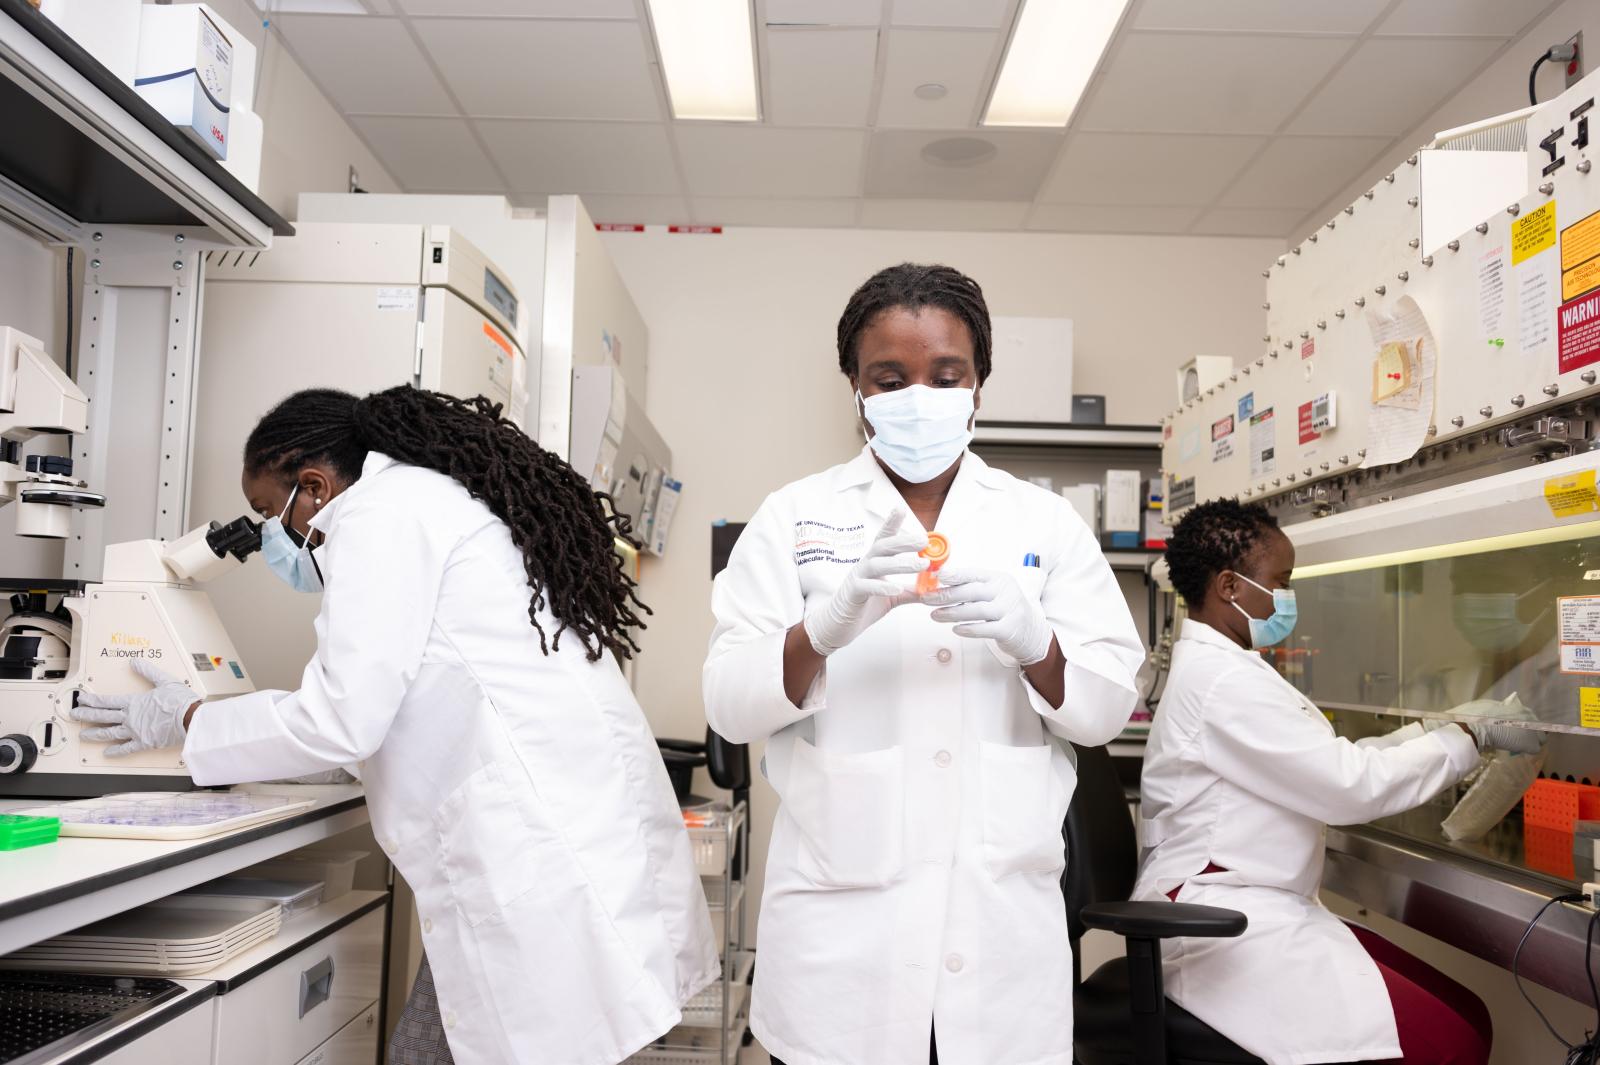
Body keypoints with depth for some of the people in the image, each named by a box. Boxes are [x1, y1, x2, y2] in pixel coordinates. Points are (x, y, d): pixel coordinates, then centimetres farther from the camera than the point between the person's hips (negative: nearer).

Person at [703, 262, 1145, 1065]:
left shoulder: (1046, 523, 5)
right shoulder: (796, 517, 1)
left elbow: (1107, 706, 1)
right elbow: (730, 704, -4)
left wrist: (1033, 641, -19)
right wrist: (825, 628, -24)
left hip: (1004, 926, 1)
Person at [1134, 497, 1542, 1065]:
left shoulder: (1216, 667, 16)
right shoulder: (1222, 679, -17)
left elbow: (1326, 764, 17)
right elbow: (1350, 785, -18)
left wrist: (1437, 728, 10)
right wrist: (1473, 736, -6)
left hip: (1255, 907, 10)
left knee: (1466, 1015, 3)